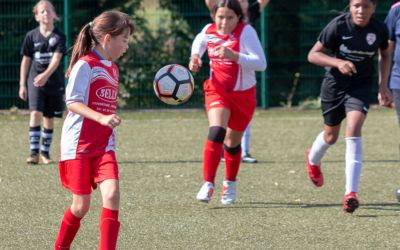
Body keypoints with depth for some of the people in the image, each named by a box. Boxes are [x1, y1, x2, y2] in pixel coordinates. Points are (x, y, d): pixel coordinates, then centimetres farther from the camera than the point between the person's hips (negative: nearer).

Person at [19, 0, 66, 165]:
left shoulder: (59, 37, -2)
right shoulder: (31, 36, 2)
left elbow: (56, 59, -14)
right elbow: (25, 61, 7)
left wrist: (46, 75, -30)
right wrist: (22, 85, 5)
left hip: (54, 81, 0)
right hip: (34, 80, 0)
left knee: (49, 117, 7)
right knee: (35, 113, -15)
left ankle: (45, 152, 19)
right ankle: (34, 152, -18)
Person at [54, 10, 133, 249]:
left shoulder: (113, 69, 13)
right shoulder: (86, 65, -11)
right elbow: (72, 102, -18)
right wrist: (101, 118, -29)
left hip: (104, 146, 6)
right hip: (78, 146, -6)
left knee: (112, 194, -16)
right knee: (81, 205, 1)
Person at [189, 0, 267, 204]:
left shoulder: (246, 32, -19)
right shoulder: (208, 31, -7)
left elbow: (261, 63, -27)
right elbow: (198, 42, 20)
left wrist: (234, 56, -38)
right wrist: (195, 57, -1)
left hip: (243, 94, -1)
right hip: (217, 90, 1)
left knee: (233, 142, 13)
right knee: (216, 132, -24)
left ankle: (230, 184, 38)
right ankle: (208, 184, -23)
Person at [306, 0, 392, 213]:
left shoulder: (379, 29, -10)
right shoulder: (338, 26, -19)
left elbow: (385, 55, 12)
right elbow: (313, 55, -15)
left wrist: (383, 85, 4)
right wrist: (338, 62, -31)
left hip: (361, 86, 0)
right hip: (335, 84, 0)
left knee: (353, 129, -22)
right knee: (331, 135, 16)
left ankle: (351, 193, -24)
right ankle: (313, 159, 55)